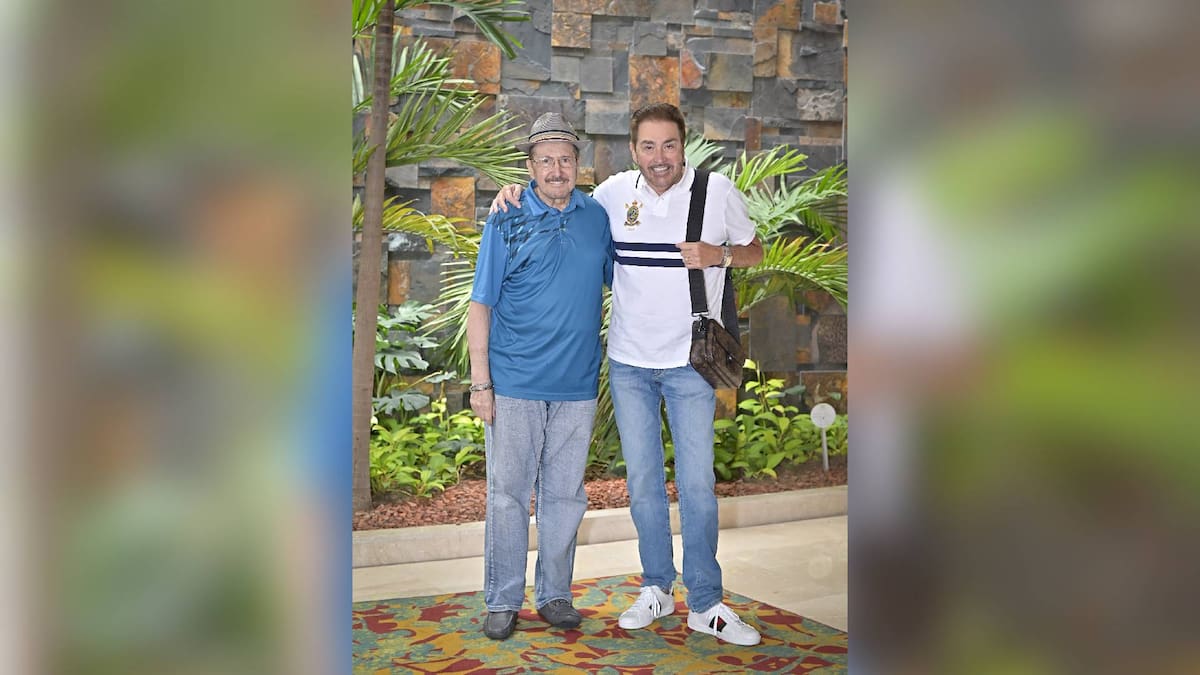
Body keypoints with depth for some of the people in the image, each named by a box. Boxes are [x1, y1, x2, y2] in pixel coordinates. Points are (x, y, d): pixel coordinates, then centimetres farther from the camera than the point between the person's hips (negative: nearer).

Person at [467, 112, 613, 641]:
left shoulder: (599, 217, 8)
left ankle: (554, 594, 24)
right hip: (514, 384, -3)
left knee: (565, 495, 11)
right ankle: (503, 600, 16)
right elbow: (481, 304, -2)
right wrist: (480, 381, -7)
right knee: (507, 494, 4)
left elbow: (619, 280, 21)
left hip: (577, 384, 3)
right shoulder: (506, 223, -1)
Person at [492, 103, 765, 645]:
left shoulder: (717, 190, -5)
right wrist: (515, 195, 1)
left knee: (697, 483, -1)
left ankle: (706, 605, 11)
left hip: (690, 361, -2)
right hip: (629, 361, 2)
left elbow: (754, 250, 7)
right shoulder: (614, 192, 0)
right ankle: (656, 589, 25)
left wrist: (717, 254, -15)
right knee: (642, 480, 10)